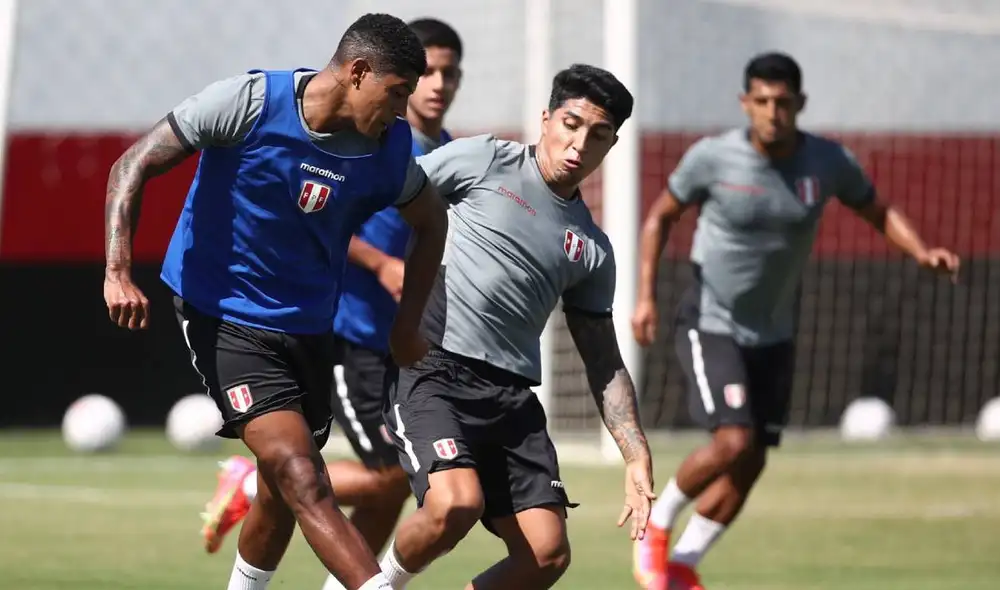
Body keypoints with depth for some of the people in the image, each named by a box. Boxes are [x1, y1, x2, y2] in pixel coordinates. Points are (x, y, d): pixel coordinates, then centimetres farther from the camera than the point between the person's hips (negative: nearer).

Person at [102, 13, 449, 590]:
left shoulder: (388, 148, -4)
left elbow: (431, 220, 17)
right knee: (303, 479, -20)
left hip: (308, 328, 6)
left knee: (282, 495, 12)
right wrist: (119, 271, -23)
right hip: (224, 319, -6)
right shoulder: (247, 102, -17)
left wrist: (408, 326, 13)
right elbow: (134, 166, -12)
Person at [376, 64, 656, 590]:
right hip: (430, 370, -5)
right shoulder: (483, 161, 5)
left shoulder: (592, 250, 18)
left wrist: (636, 457, 11)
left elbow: (604, 364, 21)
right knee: (456, 504, -29)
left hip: (511, 395, 5)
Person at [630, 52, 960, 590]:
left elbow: (878, 212, 7)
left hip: (773, 336, 4)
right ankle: (655, 526, 4)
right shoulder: (713, 157, -16)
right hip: (711, 325, -4)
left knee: (751, 465, 4)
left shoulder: (828, 163, -8)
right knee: (733, 442, -21)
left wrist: (921, 252, -12)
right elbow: (660, 217, -2)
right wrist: (645, 295, -11)